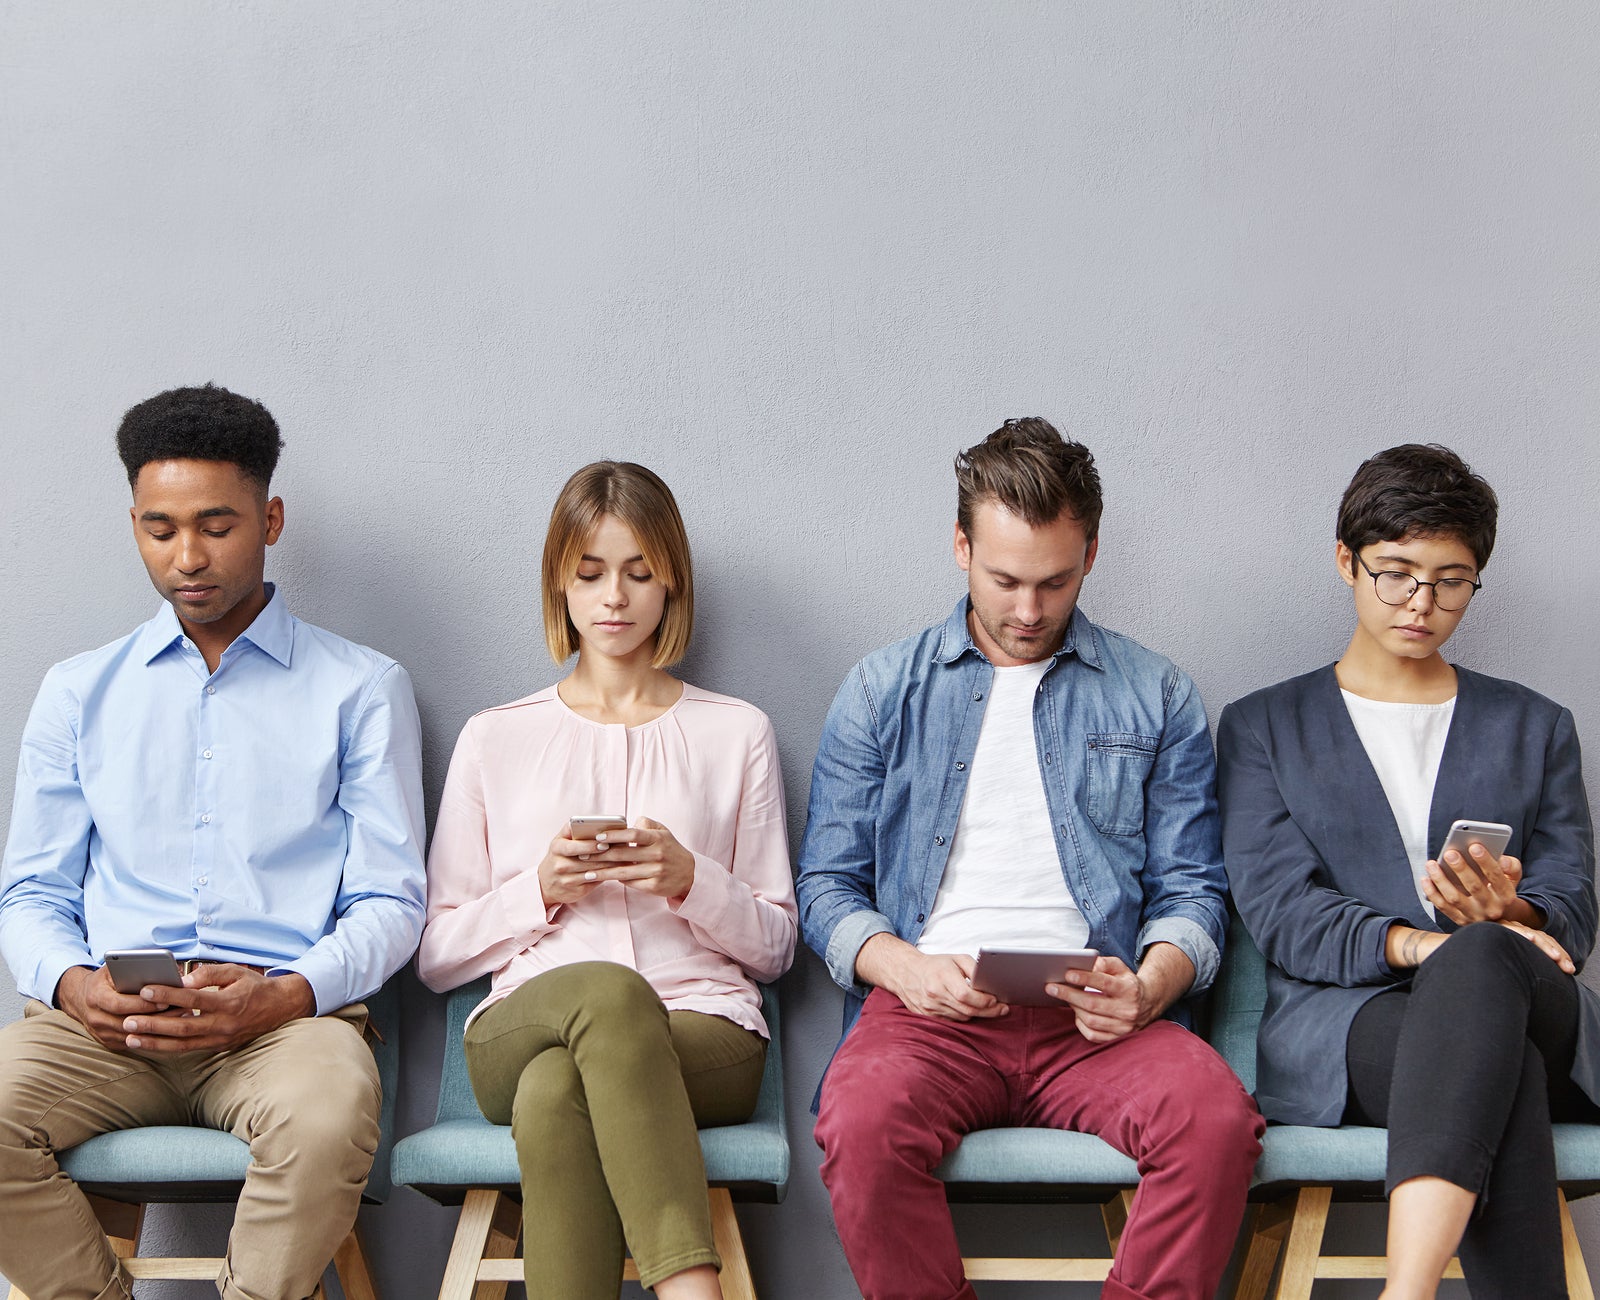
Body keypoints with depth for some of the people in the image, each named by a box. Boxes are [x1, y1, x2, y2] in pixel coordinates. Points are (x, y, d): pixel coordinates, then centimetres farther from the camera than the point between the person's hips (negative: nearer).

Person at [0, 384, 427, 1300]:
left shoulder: (362, 689, 12)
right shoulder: (80, 693, 20)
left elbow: (390, 901, 5)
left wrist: (281, 994, -14)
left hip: (286, 1013, -2)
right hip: (107, 1020, 2)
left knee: (329, 1114, -37)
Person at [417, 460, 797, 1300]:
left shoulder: (736, 734, 20)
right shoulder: (494, 739, 20)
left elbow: (775, 945, 15)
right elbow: (435, 955, 15)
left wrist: (690, 882, -5)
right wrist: (540, 888, -2)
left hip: (703, 1029, 0)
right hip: (523, 1028, 0)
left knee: (556, 1092, -38)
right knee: (608, 989, -39)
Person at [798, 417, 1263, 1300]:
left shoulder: (1157, 699, 17)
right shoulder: (882, 690, 16)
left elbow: (1190, 893, 14)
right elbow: (827, 886, 13)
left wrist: (1150, 985, -8)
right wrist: (903, 965, -8)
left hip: (1093, 1019, 1)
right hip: (928, 1007, 0)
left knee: (1216, 1119, -31)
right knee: (863, 1123, -35)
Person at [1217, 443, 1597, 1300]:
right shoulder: (1264, 727, 17)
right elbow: (1279, 913, 2)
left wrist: (1504, 920, -13)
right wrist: (1409, 942, -18)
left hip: (1523, 1000, 1)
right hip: (1336, 1018, -1)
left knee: (1480, 961, -40)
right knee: (1491, 1065, -40)